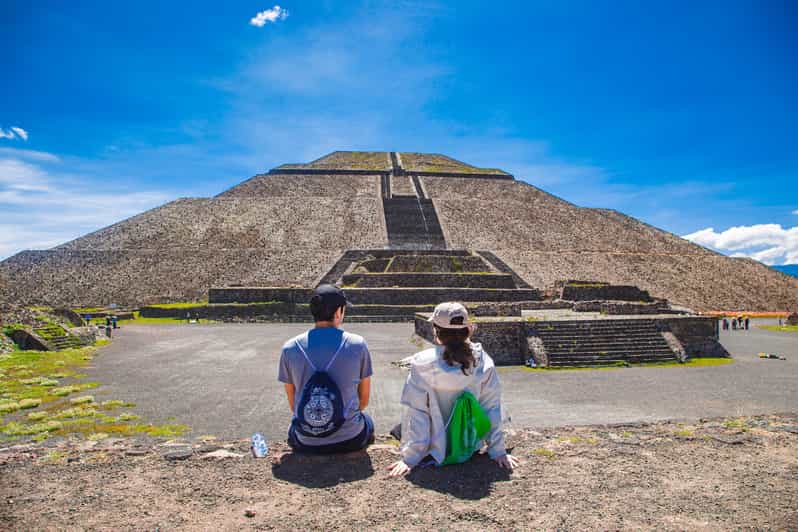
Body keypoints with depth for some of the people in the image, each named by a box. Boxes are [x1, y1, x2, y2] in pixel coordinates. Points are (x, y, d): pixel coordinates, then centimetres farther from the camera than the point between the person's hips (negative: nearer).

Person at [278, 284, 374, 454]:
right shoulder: (357, 344, -10)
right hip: (350, 440, -1)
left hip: (306, 444, 2)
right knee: (367, 421, 33)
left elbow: (293, 403, 5)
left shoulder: (289, 348, -6)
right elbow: (364, 400, 1)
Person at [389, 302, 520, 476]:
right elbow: (492, 408, -8)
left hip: (435, 450, -2)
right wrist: (498, 452, 1)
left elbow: (414, 412, -18)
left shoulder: (422, 364, -21)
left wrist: (409, 457, -11)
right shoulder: (484, 363, -14)